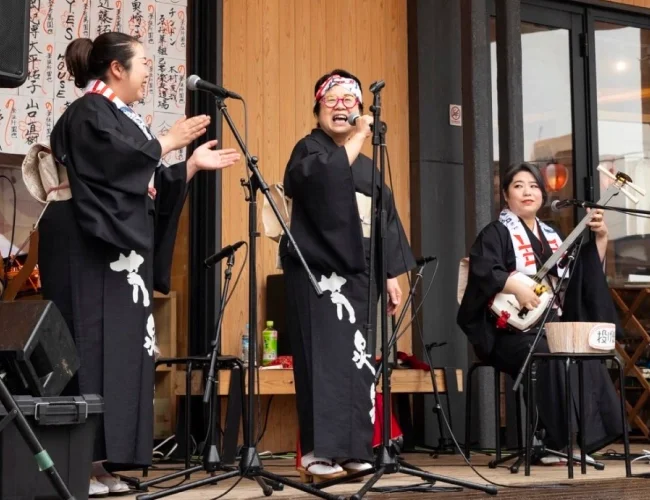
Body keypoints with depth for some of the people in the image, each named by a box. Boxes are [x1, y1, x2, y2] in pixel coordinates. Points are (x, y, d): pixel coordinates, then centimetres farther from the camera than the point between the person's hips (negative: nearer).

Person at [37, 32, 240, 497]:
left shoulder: (122, 118, 22)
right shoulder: (88, 113, -6)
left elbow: (148, 187, 21)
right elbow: (116, 163, -21)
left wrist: (193, 164, 16)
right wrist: (166, 143, -8)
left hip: (122, 252, 9)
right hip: (91, 253, -9)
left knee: (119, 349, 5)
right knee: (92, 347, -10)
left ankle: (97, 460, 7)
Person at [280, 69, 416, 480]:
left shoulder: (367, 166, 21)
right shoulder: (309, 148, 2)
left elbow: (385, 220, 19)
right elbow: (321, 176, -23)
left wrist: (392, 274, 12)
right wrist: (357, 137, -16)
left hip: (359, 276, 6)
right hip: (319, 273, -6)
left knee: (360, 360, 3)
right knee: (325, 359, -12)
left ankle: (354, 450, 8)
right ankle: (320, 451, -10)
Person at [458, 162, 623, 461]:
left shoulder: (551, 236, 20)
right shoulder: (496, 233, 1)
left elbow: (588, 276, 19)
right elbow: (482, 272, -18)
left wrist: (601, 237, 10)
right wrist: (518, 288, -29)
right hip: (513, 331, -6)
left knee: (588, 359, -22)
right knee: (553, 359, -33)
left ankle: (591, 436, -18)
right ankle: (562, 442, -29)